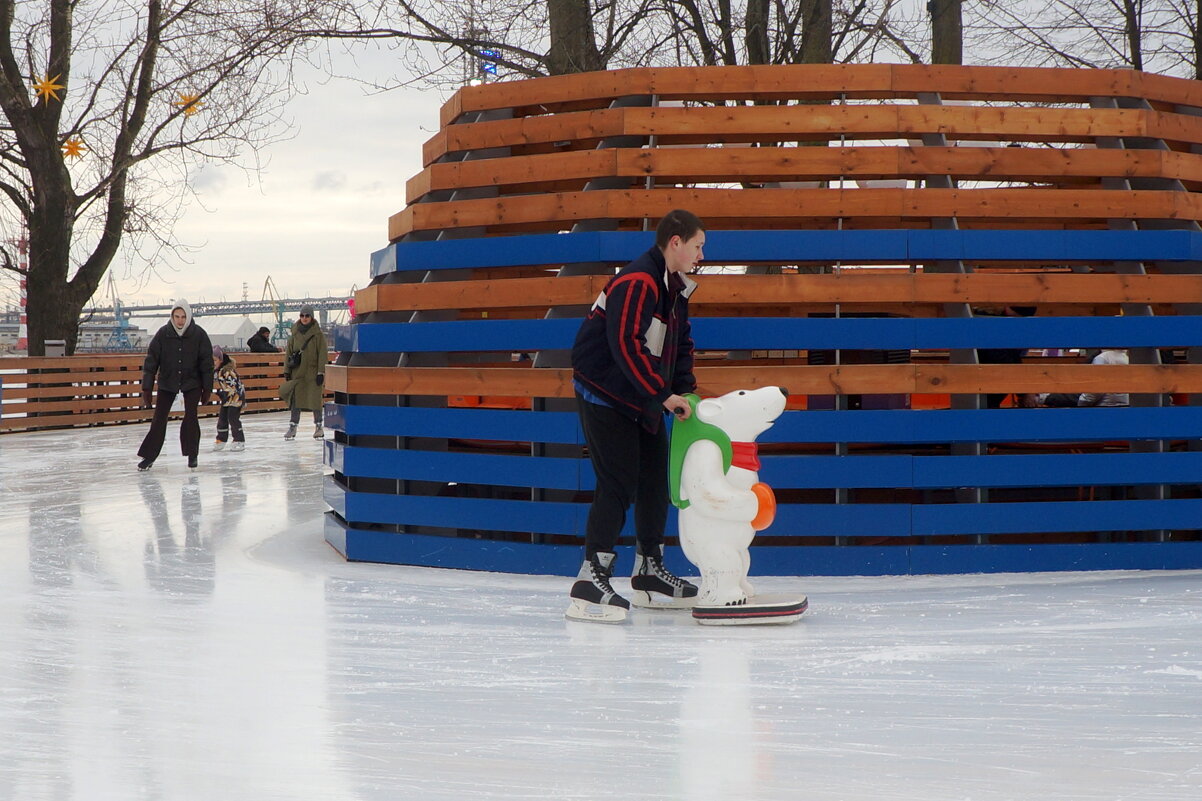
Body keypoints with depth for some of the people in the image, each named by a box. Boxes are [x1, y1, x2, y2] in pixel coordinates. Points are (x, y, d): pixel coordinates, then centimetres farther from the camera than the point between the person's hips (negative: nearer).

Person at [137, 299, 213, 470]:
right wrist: (147, 389, -12)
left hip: (192, 382, -1)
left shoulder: (199, 334, -13)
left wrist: (207, 389, -5)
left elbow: (207, 363, -6)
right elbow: (151, 361, -10)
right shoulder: (163, 334, -13)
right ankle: (149, 456, 5)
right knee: (159, 419, -1)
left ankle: (192, 454, 6)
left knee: (191, 416, -9)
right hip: (167, 382, 1)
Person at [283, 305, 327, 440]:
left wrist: (321, 372, -10)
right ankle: (293, 427, 7)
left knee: (315, 399, -3)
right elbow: (288, 352, 12)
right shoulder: (295, 333, 8)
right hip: (297, 372, 3)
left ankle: (318, 426, 8)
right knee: (296, 399, 4)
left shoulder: (318, 334, -2)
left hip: (312, 372, -3)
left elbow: (322, 354, -4)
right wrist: (287, 371, 8)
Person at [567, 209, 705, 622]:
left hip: (643, 400, 10)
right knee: (618, 484, -14)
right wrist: (664, 394, -25)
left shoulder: (675, 287, 11)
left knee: (655, 480, 12)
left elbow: (681, 344, 20)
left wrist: (684, 390, 6)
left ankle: (649, 573, 24)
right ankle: (590, 585, -14)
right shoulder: (637, 283, -22)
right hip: (605, 397, -10)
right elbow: (626, 346, -30)